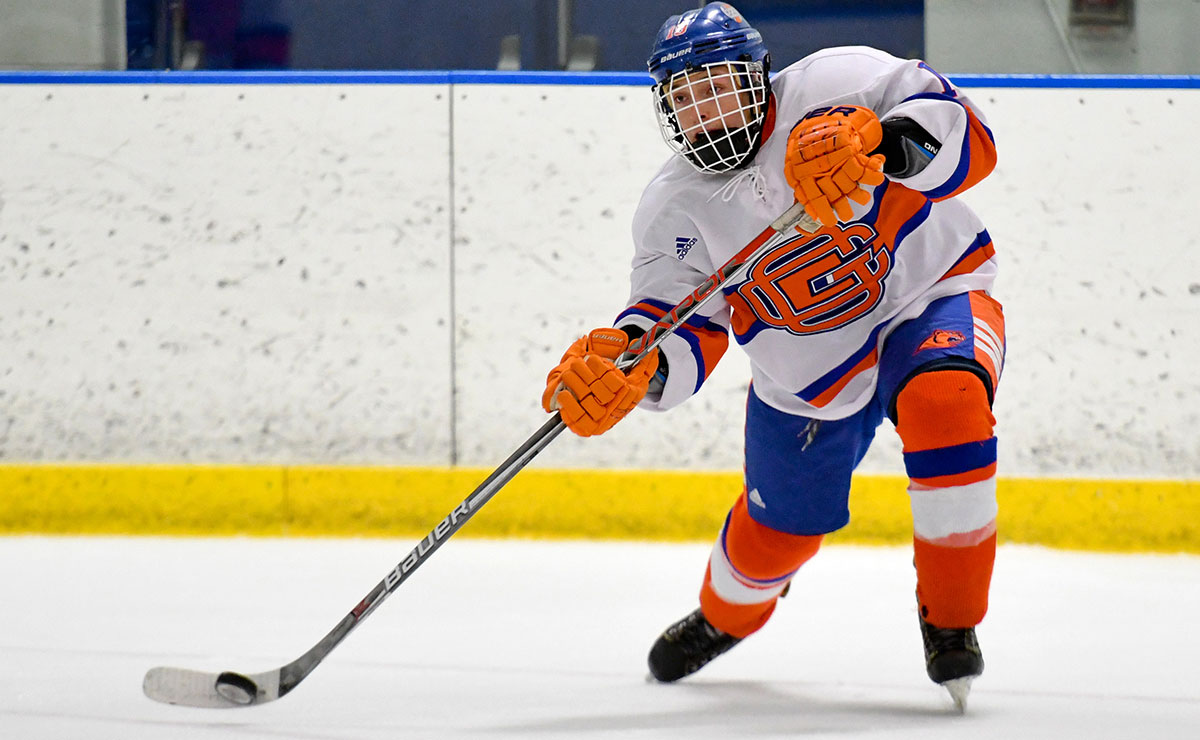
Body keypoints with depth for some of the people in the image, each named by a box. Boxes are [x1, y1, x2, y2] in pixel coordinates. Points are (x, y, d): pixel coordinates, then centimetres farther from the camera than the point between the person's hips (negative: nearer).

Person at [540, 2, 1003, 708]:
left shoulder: (834, 86, -23)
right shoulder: (674, 209, -10)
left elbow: (965, 137, -34)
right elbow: (685, 331, -14)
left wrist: (878, 146, -54)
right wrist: (627, 366, -37)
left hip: (930, 298, -4)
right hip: (806, 376, 4)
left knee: (944, 399, -36)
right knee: (780, 527, 15)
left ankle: (951, 623, -20)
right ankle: (725, 615, 55)